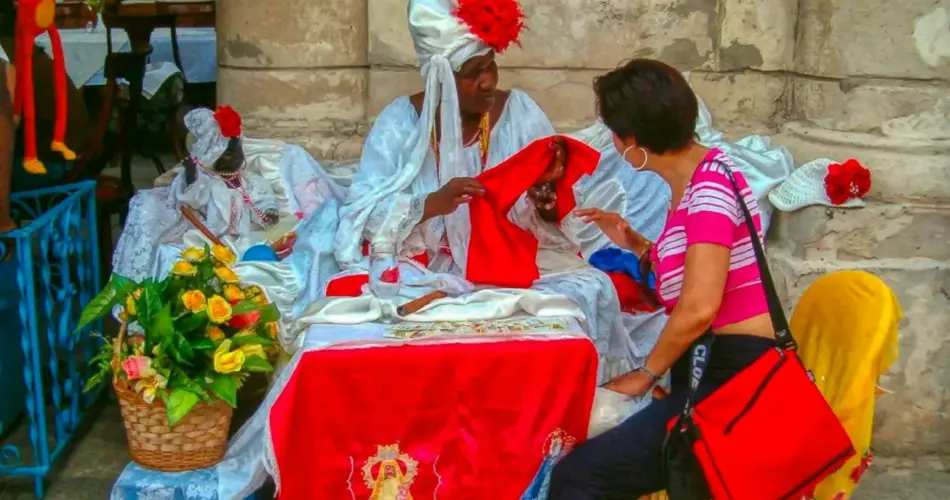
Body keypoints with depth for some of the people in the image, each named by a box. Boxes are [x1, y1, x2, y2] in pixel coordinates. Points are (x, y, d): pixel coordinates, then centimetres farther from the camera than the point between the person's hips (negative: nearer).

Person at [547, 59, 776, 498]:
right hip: (712, 370, 10)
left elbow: (699, 308, -25)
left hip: (735, 379, -10)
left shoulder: (709, 184, -18)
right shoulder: (693, 178, 11)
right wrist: (636, 245, 13)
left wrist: (646, 374, -11)